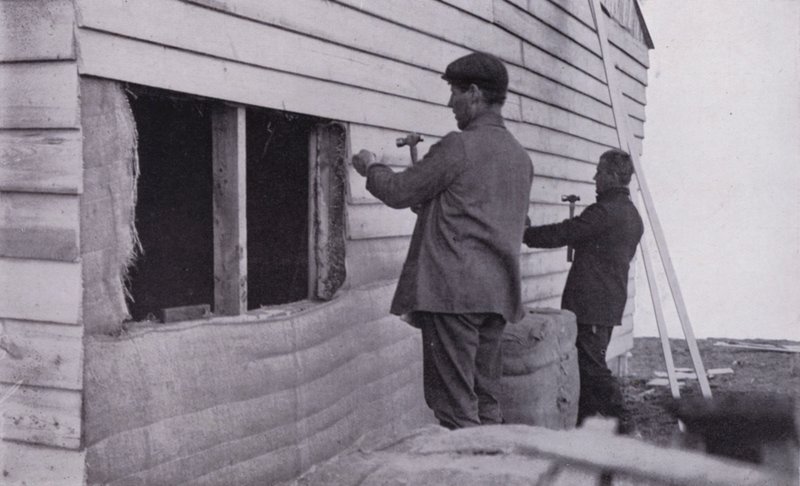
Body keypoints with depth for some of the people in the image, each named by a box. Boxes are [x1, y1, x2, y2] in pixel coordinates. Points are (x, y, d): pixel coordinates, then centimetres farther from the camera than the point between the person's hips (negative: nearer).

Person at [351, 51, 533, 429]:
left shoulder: (458, 146, -10)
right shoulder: (521, 157, 15)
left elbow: (399, 192, -4)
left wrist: (371, 167, 15)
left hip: (452, 290, -8)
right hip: (499, 294, 8)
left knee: (455, 405, -4)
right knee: (485, 401, 14)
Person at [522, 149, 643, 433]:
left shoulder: (604, 212, -16)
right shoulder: (632, 215, 15)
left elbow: (561, 234, -14)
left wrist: (524, 234, -4)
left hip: (590, 303, -10)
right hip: (611, 301, 10)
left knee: (591, 364, -5)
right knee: (589, 362, 14)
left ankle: (619, 418, -3)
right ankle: (585, 417, 20)